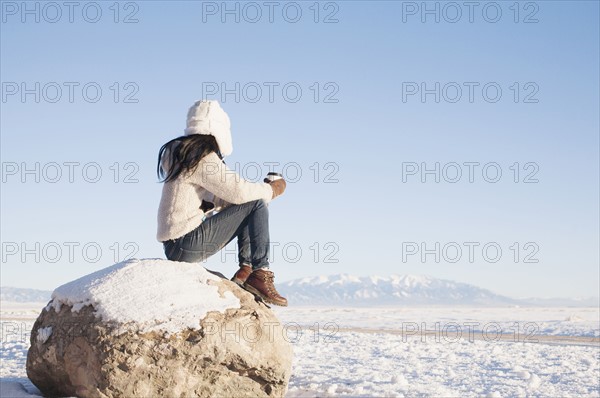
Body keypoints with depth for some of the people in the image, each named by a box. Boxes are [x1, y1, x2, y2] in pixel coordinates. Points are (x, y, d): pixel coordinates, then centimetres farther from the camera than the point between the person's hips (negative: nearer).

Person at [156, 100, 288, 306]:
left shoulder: (181, 155, 18)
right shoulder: (203, 158, -12)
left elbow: (212, 199, 18)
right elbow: (238, 190, -19)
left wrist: (264, 189, 10)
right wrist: (272, 189, 0)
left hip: (175, 246, 10)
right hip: (188, 244, -10)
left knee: (244, 209, 18)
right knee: (256, 205, -7)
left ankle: (246, 269, 6)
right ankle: (259, 273, -9)